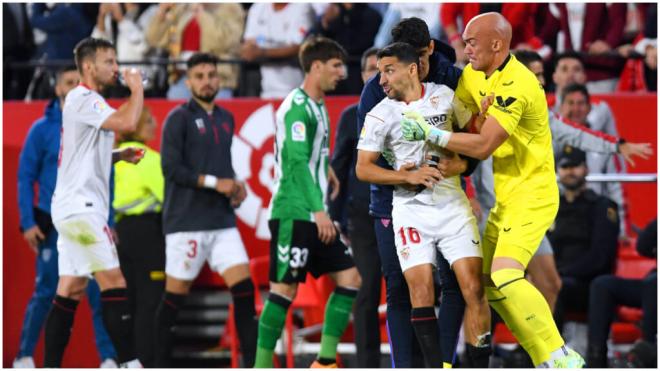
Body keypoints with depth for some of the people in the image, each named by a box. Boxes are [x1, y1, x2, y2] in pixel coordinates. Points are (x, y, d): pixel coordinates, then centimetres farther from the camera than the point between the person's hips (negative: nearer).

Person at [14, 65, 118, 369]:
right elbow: (25, 178, 1)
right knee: (45, 293, -1)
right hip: (53, 226, -2)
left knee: (99, 292, -5)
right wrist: (28, 222, -6)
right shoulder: (42, 129, 0)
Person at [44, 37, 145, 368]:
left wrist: (118, 155, 13)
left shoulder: (86, 101, 20)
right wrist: (137, 89, -10)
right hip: (81, 205, -10)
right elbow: (127, 122, -27)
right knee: (114, 284, -11)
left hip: (76, 207, 10)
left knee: (70, 291, 7)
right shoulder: (83, 99, -12)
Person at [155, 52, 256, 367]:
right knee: (175, 295, 0)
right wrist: (214, 182, -14)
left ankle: (251, 363, -4)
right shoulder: (179, 118, -5)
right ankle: (161, 366, 11)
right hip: (186, 221, -6)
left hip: (222, 222, 6)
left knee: (244, 287, -5)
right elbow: (171, 168, -13)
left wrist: (235, 185, 6)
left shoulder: (225, 119, 15)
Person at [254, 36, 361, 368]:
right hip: (293, 213, -10)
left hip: (313, 216, 10)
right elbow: (296, 161, -21)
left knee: (349, 277, 5)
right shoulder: (298, 105, -13)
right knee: (284, 288, -8)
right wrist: (318, 210, -24)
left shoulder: (316, 106, 17)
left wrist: (324, 168, 16)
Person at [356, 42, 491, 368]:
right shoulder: (380, 115, -3)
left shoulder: (444, 96, 2)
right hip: (411, 209, -1)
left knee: (474, 289, -7)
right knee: (421, 291, -9)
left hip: (452, 204, 1)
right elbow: (363, 168, -4)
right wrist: (408, 176, -15)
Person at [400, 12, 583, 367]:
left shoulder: (516, 85, -22)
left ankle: (561, 357, -18)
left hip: (531, 195, -10)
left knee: (505, 276, -24)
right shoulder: (473, 75, 6)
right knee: (489, 283, 9)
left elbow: (484, 145, -26)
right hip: (506, 196, 10)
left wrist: (430, 134, -22)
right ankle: (546, 362, 15)